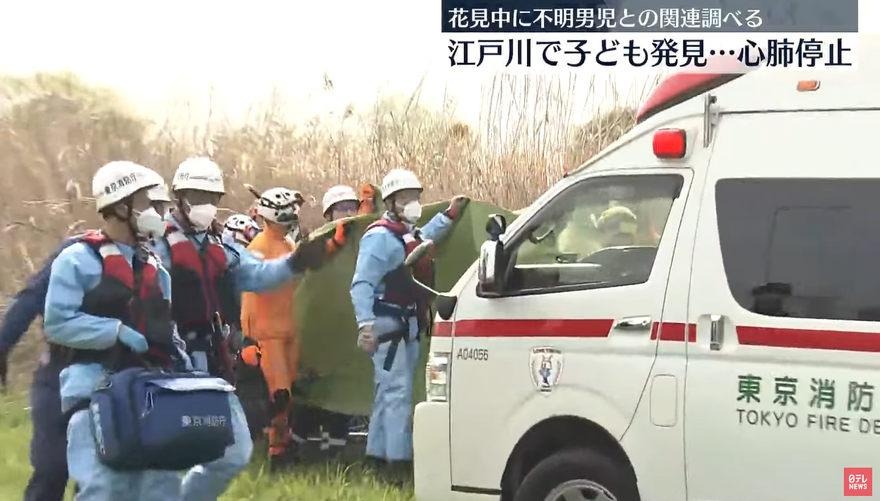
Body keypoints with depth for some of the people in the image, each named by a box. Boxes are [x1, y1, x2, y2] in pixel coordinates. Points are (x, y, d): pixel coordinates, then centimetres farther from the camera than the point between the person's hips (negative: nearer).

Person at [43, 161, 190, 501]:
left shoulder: (154, 268, 18)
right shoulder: (78, 260, -4)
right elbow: (57, 323, -12)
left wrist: (183, 368, 6)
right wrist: (117, 330, -17)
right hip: (95, 391, -7)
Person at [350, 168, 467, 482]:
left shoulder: (410, 235, 14)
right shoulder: (380, 237, -15)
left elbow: (423, 239, 39)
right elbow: (361, 284, -22)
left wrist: (450, 215, 32)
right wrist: (365, 324, -32)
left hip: (408, 328, 10)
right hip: (388, 326, -10)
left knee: (388, 393, 14)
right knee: (398, 393, -13)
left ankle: (378, 455, 22)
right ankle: (398, 461, -14)